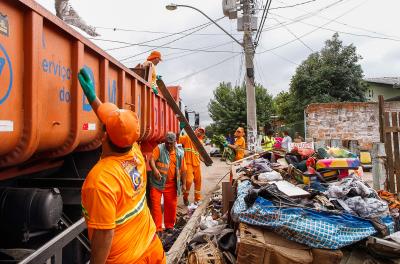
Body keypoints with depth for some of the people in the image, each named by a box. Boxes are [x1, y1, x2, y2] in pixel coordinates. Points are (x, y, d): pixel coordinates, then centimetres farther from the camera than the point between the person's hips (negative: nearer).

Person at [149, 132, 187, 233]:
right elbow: (151, 159, -18)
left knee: (171, 205, 10)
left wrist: (183, 184, 8)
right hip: (157, 183, -2)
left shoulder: (180, 153, 4)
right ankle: (157, 228, 7)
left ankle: (169, 226, 28)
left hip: (171, 184, 3)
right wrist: (155, 170, -37)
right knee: (155, 204, -3)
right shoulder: (159, 148, -5)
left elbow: (183, 170, 8)